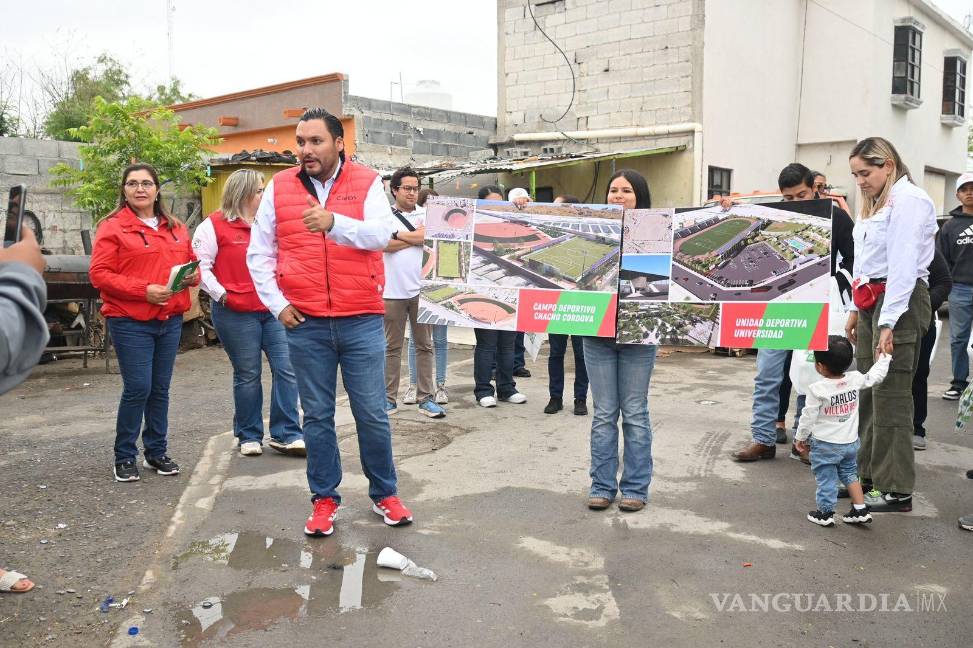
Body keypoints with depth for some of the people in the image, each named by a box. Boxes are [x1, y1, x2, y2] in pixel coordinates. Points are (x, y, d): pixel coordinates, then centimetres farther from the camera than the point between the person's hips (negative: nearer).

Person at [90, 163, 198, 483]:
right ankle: (124, 457, 10)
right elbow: (99, 274, -10)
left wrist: (193, 275, -2)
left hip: (170, 321, 5)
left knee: (160, 388, 11)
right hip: (130, 322, -5)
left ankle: (157, 451, 23)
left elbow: (192, 262, 22)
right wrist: (143, 290, -19)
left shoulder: (176, 228, 13)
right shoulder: (112, 226, -3)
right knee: (137, 388, -6)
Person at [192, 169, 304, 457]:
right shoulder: (214, 226, -2)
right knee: (248, 375, 4)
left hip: (273, 309, 5)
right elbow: (201, 266, -7)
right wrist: (221, 295, -13)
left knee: (287, 369, -3)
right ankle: (249, 436, 21)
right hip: (236, 314, -5)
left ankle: (286, 434, 6)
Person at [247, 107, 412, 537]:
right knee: (317, 416, 10)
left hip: (361, 320, -1)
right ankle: (324, 499, 24)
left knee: (372, 413, 6)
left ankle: (384, 494, 23)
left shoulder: (366, 183, 2)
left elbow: (382, 233, -15)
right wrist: (277, 304, -1)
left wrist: (333, 222, -31)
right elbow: (259, 254, 10)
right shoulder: (279, 187, 6)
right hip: (305, 324, 2)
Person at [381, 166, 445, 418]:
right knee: (392, 347, 6)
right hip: (393, 291, -2)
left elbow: (431, 236, -12)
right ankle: (389, 399, 14)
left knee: (425, 346, 5)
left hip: (421, 290, 2)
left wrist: (397, 233, -7)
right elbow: (385, 245, -13)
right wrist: (416, 236, -7)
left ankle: (426, 398, 12)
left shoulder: (426, 214, 8)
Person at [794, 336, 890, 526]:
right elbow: (875, 376, 9)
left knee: (825, 478, 8)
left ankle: (825, 513, 19)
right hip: (850, 442, 6)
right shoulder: (855, 379, -9)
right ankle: (860, 510, 23)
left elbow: (809, 416, -14)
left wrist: (800, 437, -1)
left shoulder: (817, 389, -22)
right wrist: (884, 357, 23)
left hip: (826, 445, -5)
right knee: (850, 474, 23)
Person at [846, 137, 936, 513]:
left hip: (901, 302, -9)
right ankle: (868, 474, 21)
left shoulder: (907, 200, -10)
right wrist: (857, 310, 17)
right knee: (867, 393, 11)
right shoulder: (877, 203, 20)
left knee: (890, 397, -7)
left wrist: (888, 322, -22)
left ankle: (896, 490, 0)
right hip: (872, 300, 9)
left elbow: (903, 265, -18)